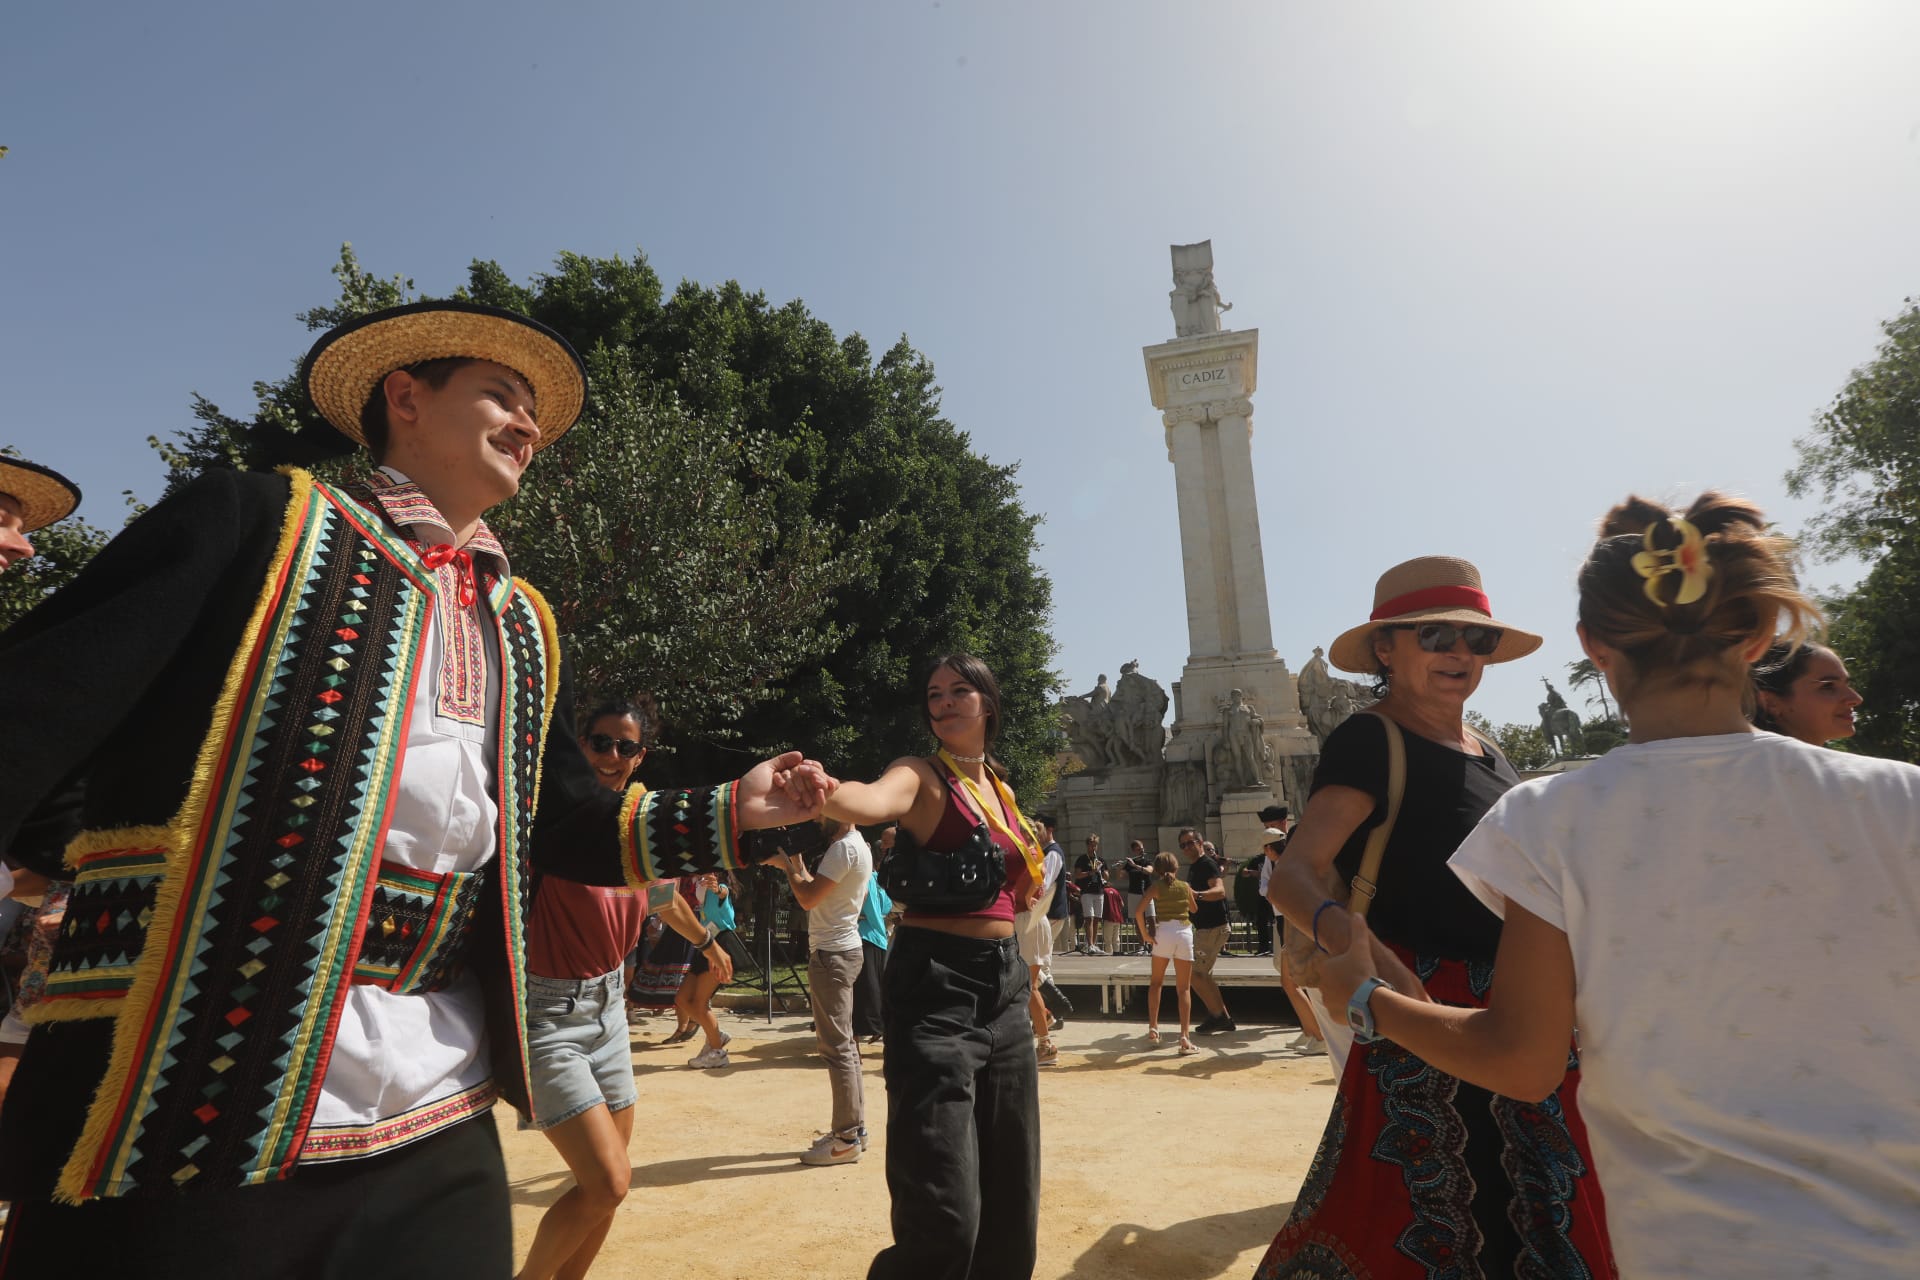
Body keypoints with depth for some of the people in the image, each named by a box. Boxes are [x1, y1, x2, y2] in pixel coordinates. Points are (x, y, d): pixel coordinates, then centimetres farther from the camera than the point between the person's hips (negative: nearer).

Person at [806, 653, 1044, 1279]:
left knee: (1012, 1191, 19)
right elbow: (872, 801, -35)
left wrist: (1031, 873, 4)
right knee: (946, 1216, -10)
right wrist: (824, 789, -55)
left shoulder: (999, 785, 12)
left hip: (1004, 980, 7)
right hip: (937, 982, -7)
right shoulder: (923, 775, -9)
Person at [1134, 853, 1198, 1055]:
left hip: (1163, 932, -1)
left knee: (1156, 982, 19)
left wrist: (1144, 933, 1)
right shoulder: (1185, 886, 11)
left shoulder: (1156, 887, 5)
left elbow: (1139, 911, -8)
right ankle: (1184, 1037, -6)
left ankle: (1153, 1029, 14)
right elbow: (1194, 909, 26)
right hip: (1184, 933, 1)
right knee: (1184, 989, 5)